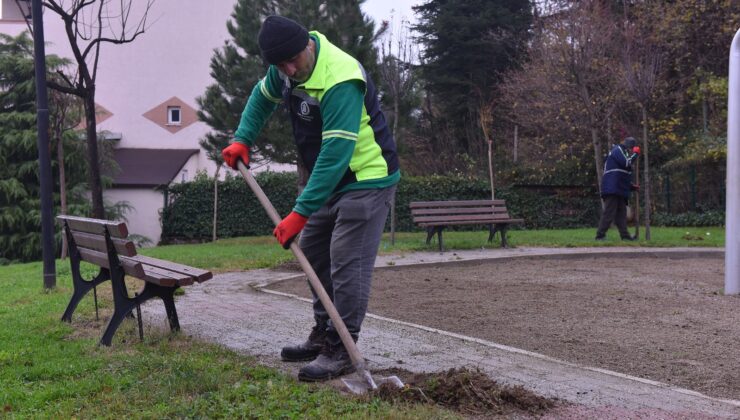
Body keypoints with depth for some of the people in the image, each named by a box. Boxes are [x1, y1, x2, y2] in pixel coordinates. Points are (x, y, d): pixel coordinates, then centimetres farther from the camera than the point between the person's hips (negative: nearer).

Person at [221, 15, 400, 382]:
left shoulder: (340, 81, -31)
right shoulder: (286, 68, -3)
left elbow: (336, 153, -34)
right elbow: (262, 96, 20)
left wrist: (301, 212, -35)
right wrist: (242, 139, 6)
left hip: (365, 180, -9)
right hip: (326, 177, 9)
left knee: (346, 265, -11)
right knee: (313, 253, 14)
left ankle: (340, 351, -4)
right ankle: (323, 335, 25)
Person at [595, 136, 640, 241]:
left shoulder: (621, 152, 29)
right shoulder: (618, 150, 0)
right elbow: (626, 163, -16)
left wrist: (632, 186, 20)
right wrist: (635, 153, -1)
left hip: (619, 191, 10)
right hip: (612, 189, -10)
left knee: (621, 213, 7)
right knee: (609, 213, -13)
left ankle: (625, 235, 7)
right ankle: (600, 235, -14)